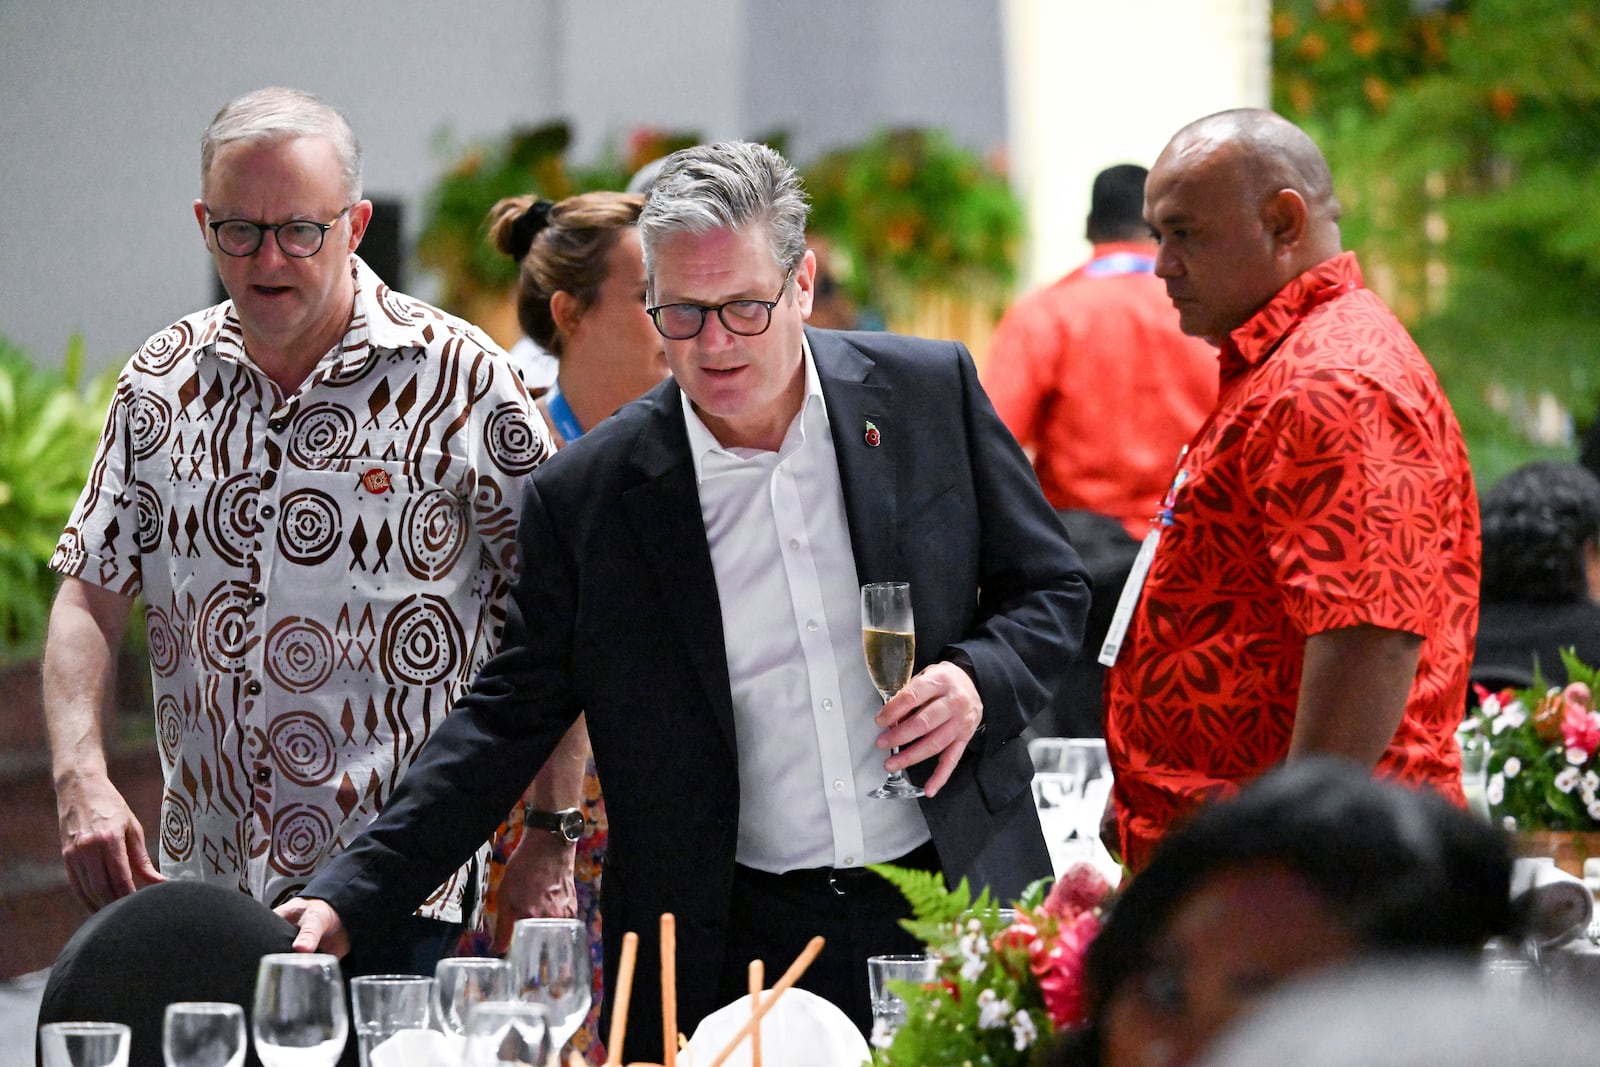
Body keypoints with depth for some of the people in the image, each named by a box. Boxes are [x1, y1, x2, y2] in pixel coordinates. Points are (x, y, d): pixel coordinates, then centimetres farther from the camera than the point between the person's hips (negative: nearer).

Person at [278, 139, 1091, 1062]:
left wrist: (982, 680, -12)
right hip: (733, 946, -1)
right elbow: (508, 720, 1)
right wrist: (352, 898, -8)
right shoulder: (586, 497, -3)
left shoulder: (931, 392, 0)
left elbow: (1052, 589, 10)